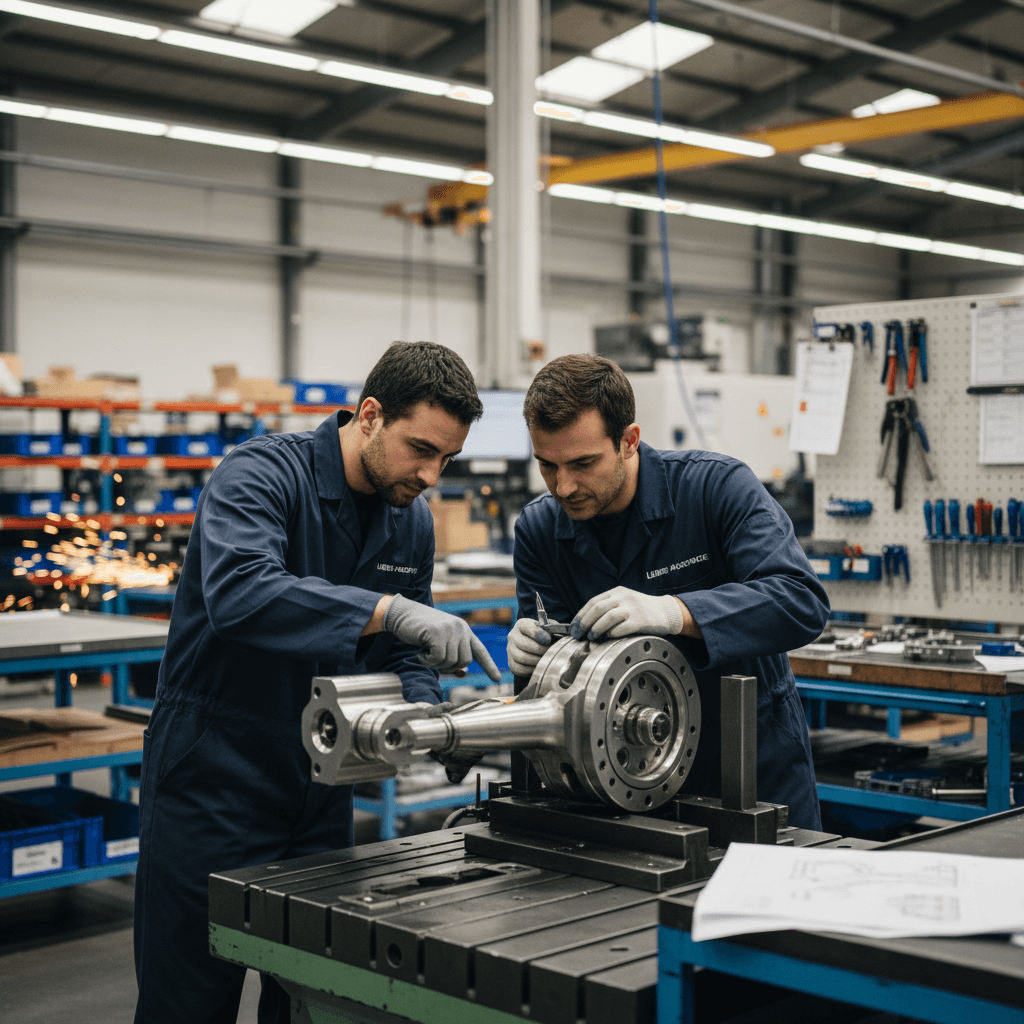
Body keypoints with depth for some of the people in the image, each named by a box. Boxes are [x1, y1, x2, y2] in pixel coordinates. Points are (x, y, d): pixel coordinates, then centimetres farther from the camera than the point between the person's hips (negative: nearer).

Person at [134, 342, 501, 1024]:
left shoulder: (413, 521, 5)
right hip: (213, 783, -6)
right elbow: (237, 594, -37)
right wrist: (389, 609, -44)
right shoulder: (262, 475, -17)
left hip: (320, 789, 6)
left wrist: (427, 713, -11)